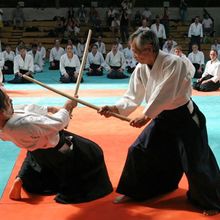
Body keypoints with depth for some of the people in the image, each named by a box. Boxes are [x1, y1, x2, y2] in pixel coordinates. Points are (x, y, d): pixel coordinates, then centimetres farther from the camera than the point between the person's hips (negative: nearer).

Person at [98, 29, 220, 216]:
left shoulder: (174, 63, -25)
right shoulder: (141, 69, -4)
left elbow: (164, 94, -31)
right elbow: (133, 97, -3)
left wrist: (146, 116, -34)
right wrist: (115, 108, -18)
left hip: (185, 118, -6)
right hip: (162, 118, 7)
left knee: (196, 163, -2)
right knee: (138, 150, 4)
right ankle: (133, 192, 24)